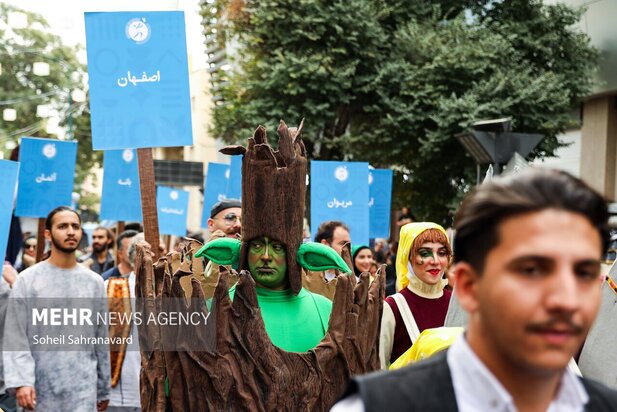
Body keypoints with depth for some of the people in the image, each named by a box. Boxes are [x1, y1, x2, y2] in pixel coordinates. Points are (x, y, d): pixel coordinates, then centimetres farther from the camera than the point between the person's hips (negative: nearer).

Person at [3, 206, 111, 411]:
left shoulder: (94, 282, 8)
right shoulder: (27, 280, 0)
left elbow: (101, 339, 11)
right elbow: (15, 338, -4)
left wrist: (103, 390, 12)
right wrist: (21, 381, -16)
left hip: (83, 389, 1)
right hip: (40, 388, -1)